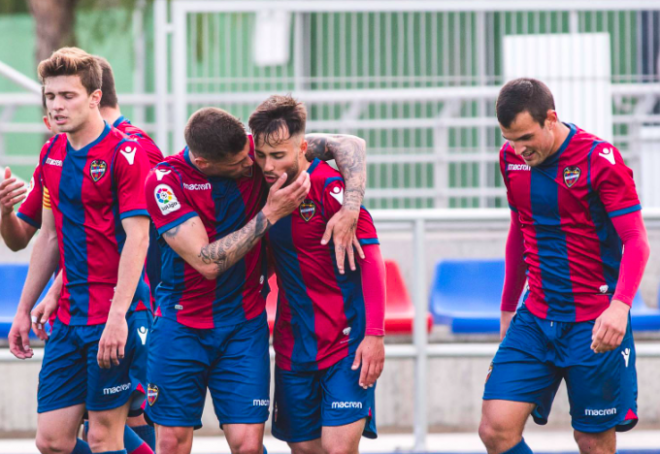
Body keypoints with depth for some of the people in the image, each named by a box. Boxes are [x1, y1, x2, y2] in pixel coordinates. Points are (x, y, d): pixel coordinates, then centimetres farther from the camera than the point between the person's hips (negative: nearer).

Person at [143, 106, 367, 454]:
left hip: (245, 324, 2)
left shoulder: (256, 151, -8)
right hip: (181, 326, -1)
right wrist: (270, 214, -21)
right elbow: (207, 262, -21)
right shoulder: (164, 182, -16)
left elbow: (349, 145, -5)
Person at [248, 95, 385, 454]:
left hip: (346, 341, -6)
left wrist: (374, 334, -21)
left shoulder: (331, 187, -16)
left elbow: (370, 258, -17)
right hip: (293, 343, 6)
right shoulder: (265, 185, 2)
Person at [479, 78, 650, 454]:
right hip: (535, 320, 5)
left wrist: (619, 306, -32)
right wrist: (508, 307, 24)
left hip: (594, 324, -5)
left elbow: (636, 242, -16)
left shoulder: (599, 159, -13)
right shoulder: (512, 159, 5)